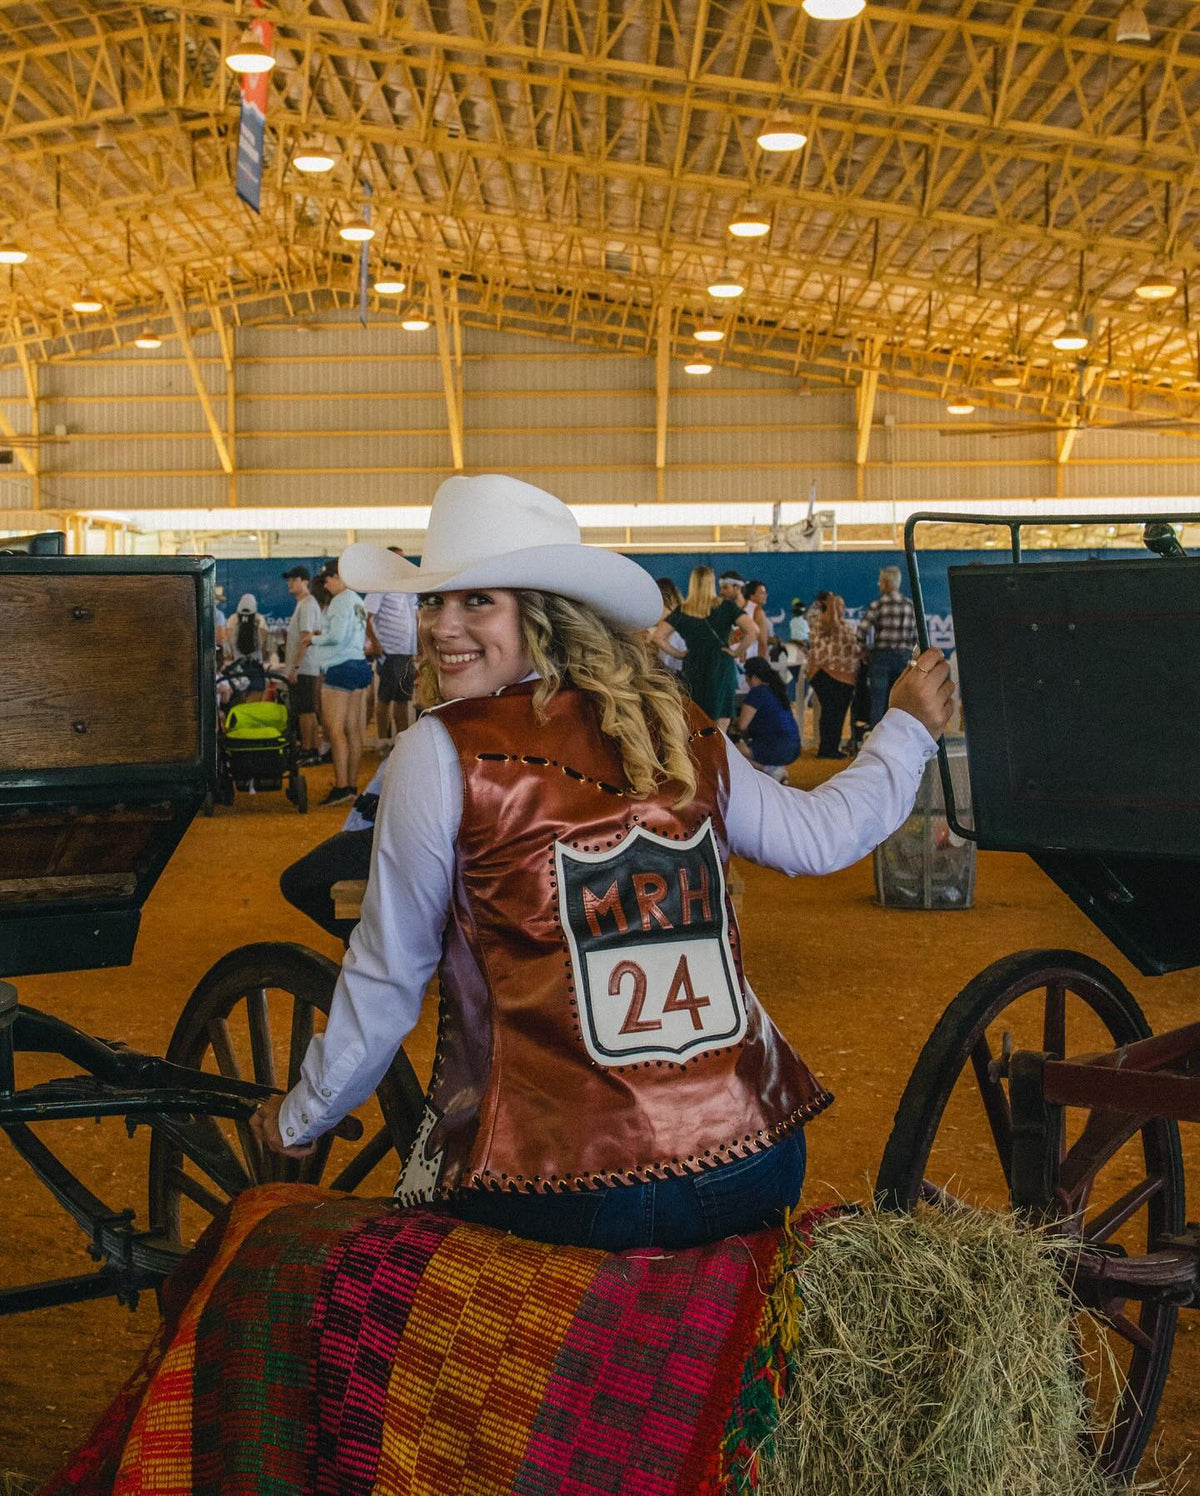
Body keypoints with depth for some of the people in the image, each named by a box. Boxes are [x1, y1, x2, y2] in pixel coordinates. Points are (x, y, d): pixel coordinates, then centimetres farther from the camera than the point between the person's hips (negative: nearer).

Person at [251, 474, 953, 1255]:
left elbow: (387, 980, 0)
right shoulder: (680, 729, 6)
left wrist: (298, 1120, 15)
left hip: (566, 1195, -5)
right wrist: (907, 729, 37)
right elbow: (819, 835, 19)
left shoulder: (442, 752, -7)